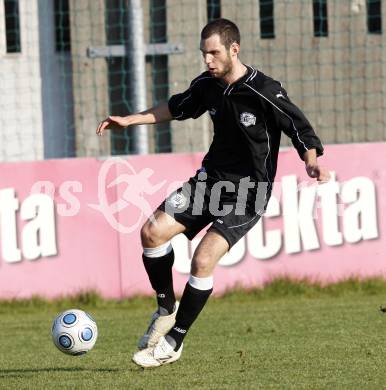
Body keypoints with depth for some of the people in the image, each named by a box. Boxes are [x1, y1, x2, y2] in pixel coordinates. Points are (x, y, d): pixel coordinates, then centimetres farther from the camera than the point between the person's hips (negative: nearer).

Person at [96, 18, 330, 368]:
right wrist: (130, 120, 19)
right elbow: (177, 108, 21)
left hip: (248, 192, -7)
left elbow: (302, 131, -17)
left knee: (202, 261, -19)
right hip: (211, 179, 7)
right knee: (152, 231, -8)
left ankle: (174, 342, -4)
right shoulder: (207, 86, 0)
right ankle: (167, 310, 13)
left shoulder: (265, 92, -20)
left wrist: (312, 163, -36)